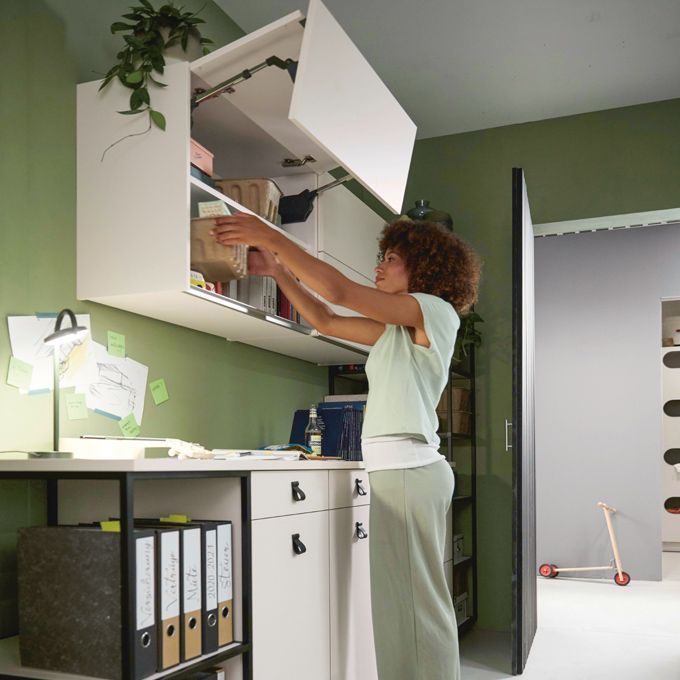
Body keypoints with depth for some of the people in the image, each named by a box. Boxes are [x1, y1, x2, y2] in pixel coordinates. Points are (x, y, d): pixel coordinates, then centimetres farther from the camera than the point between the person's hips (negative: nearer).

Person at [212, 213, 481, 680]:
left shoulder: (435, 311, -7)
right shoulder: (398, 328, 19)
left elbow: (339, 291, -15)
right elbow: (325, 321, 21)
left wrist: (269, 237, -12)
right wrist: (277, 270, 15)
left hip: (407, 468, -9)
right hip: (404, 469, 9)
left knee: (412, 602, -6)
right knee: (418, 601, 13)